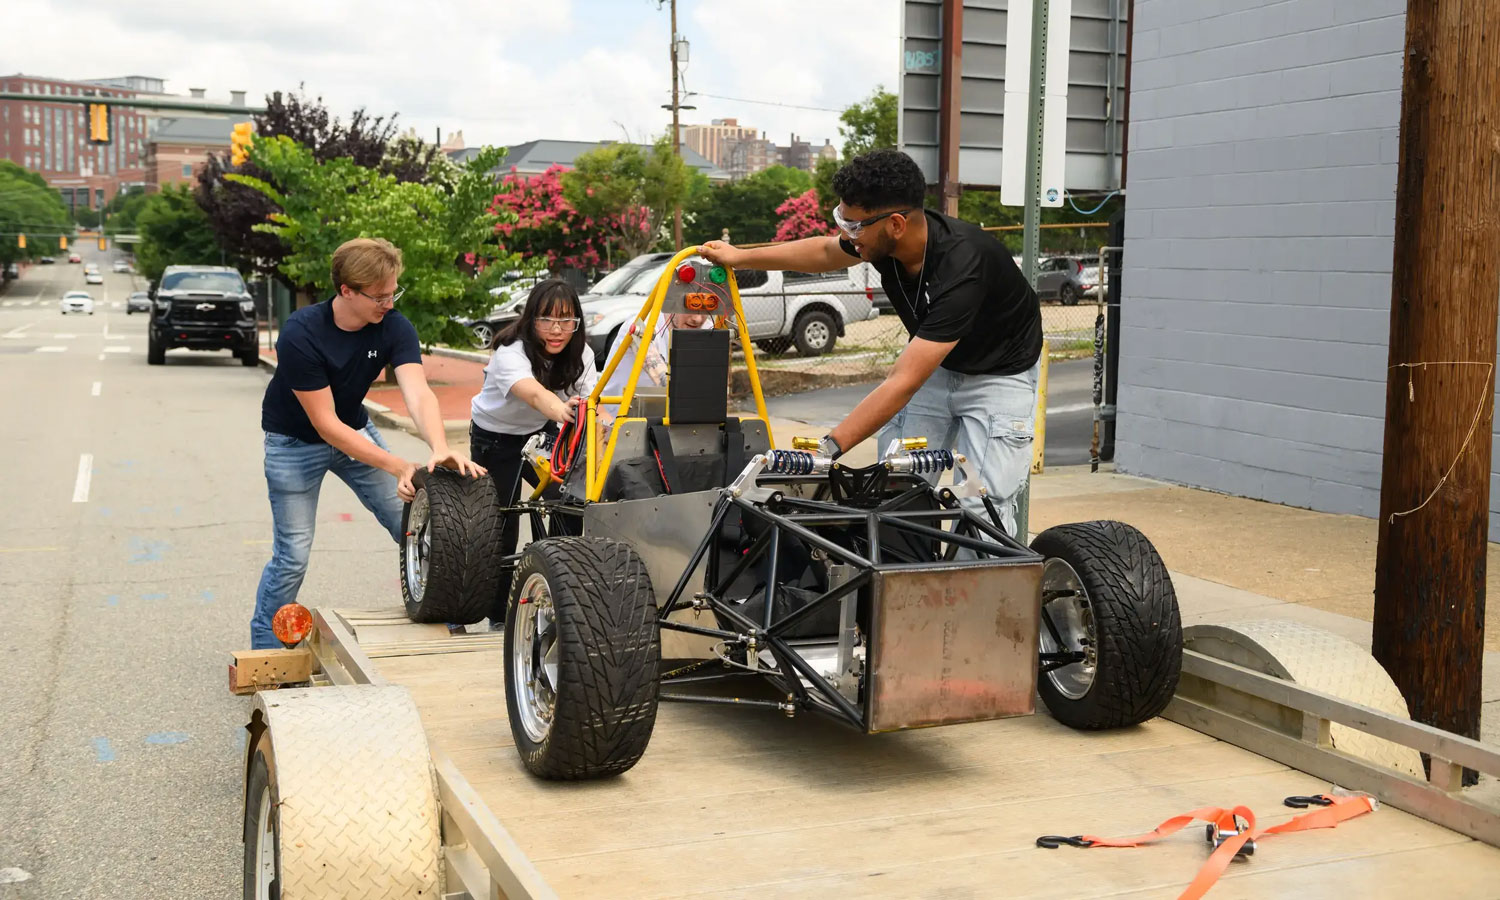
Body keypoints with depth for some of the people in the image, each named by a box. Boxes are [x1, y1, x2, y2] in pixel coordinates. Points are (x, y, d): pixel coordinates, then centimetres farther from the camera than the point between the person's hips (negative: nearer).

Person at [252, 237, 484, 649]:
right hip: (296, 442, -4)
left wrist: (440, 448, -52)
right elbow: (325, 424, -29)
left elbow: (418, 393, -31)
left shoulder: (393, 327, -18)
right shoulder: (300, 336, -30)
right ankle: (264, 648, 15)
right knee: (292, 556, -5)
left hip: (355, 429, 4)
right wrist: (398, 467, -36)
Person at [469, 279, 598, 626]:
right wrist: (562, 409, -76)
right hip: (495, 439, -4)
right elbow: (533, 393, -55)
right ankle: (499, 615, 12)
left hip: (541, 433, 5)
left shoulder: (580, 354, -16)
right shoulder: (510, 354, -34)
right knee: (502, 520, -6)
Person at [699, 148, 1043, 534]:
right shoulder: (885, 241, -17)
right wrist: (742, 256, 8)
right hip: (934, 362, 7)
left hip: (999, 374, -7)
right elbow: (825, 253, 9)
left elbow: (903, 383, -41)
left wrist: (829, 448, -43)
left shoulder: (961, 268, -38)